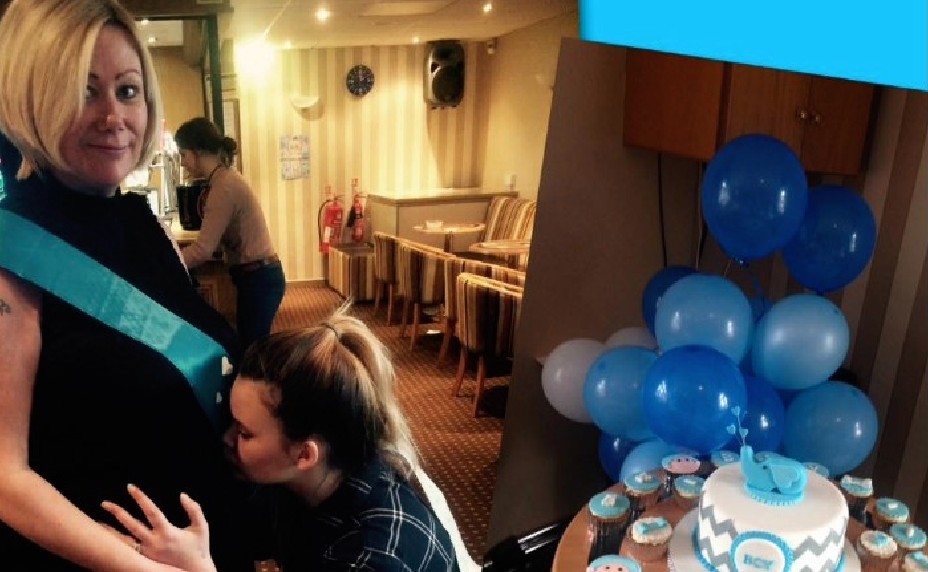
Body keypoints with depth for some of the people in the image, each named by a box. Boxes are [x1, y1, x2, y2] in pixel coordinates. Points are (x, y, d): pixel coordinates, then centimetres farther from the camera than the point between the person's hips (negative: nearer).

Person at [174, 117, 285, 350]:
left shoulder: (224, 186, -18)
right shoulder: (225, 179, 12)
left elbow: (203, 250, -22)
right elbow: (212, 243, 10)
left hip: (258, 279, -10)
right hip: (256, 276, 10)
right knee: (249, 349, 15)